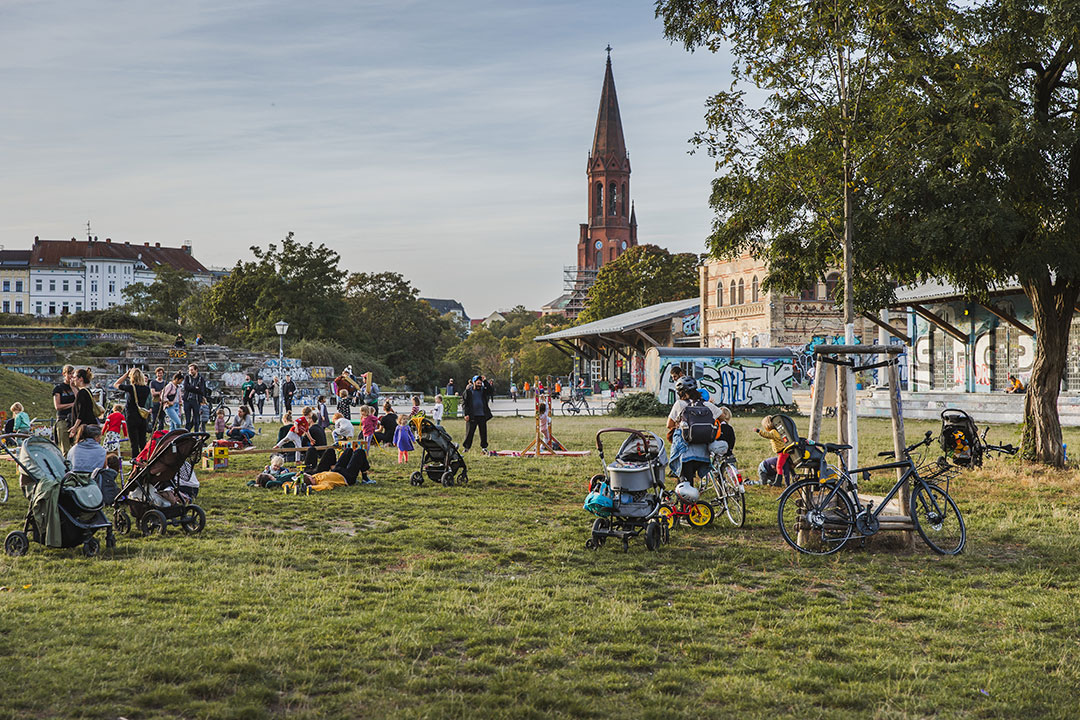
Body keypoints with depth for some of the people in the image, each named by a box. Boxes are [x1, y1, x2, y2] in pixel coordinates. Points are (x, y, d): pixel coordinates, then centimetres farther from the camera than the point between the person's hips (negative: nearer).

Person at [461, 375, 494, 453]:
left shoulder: (483, 390, 8)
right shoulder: (468, 391, 0)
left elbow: (490, 390, -9)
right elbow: (464, 402, -1)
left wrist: (485, 381, -12)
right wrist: (466, 414, -8)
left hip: (482, 415, 3)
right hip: (472, 416, -3)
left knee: (483, 432, 7)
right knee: (469, 432, 0)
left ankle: (484, 446, 18)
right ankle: (466, 447, 8)